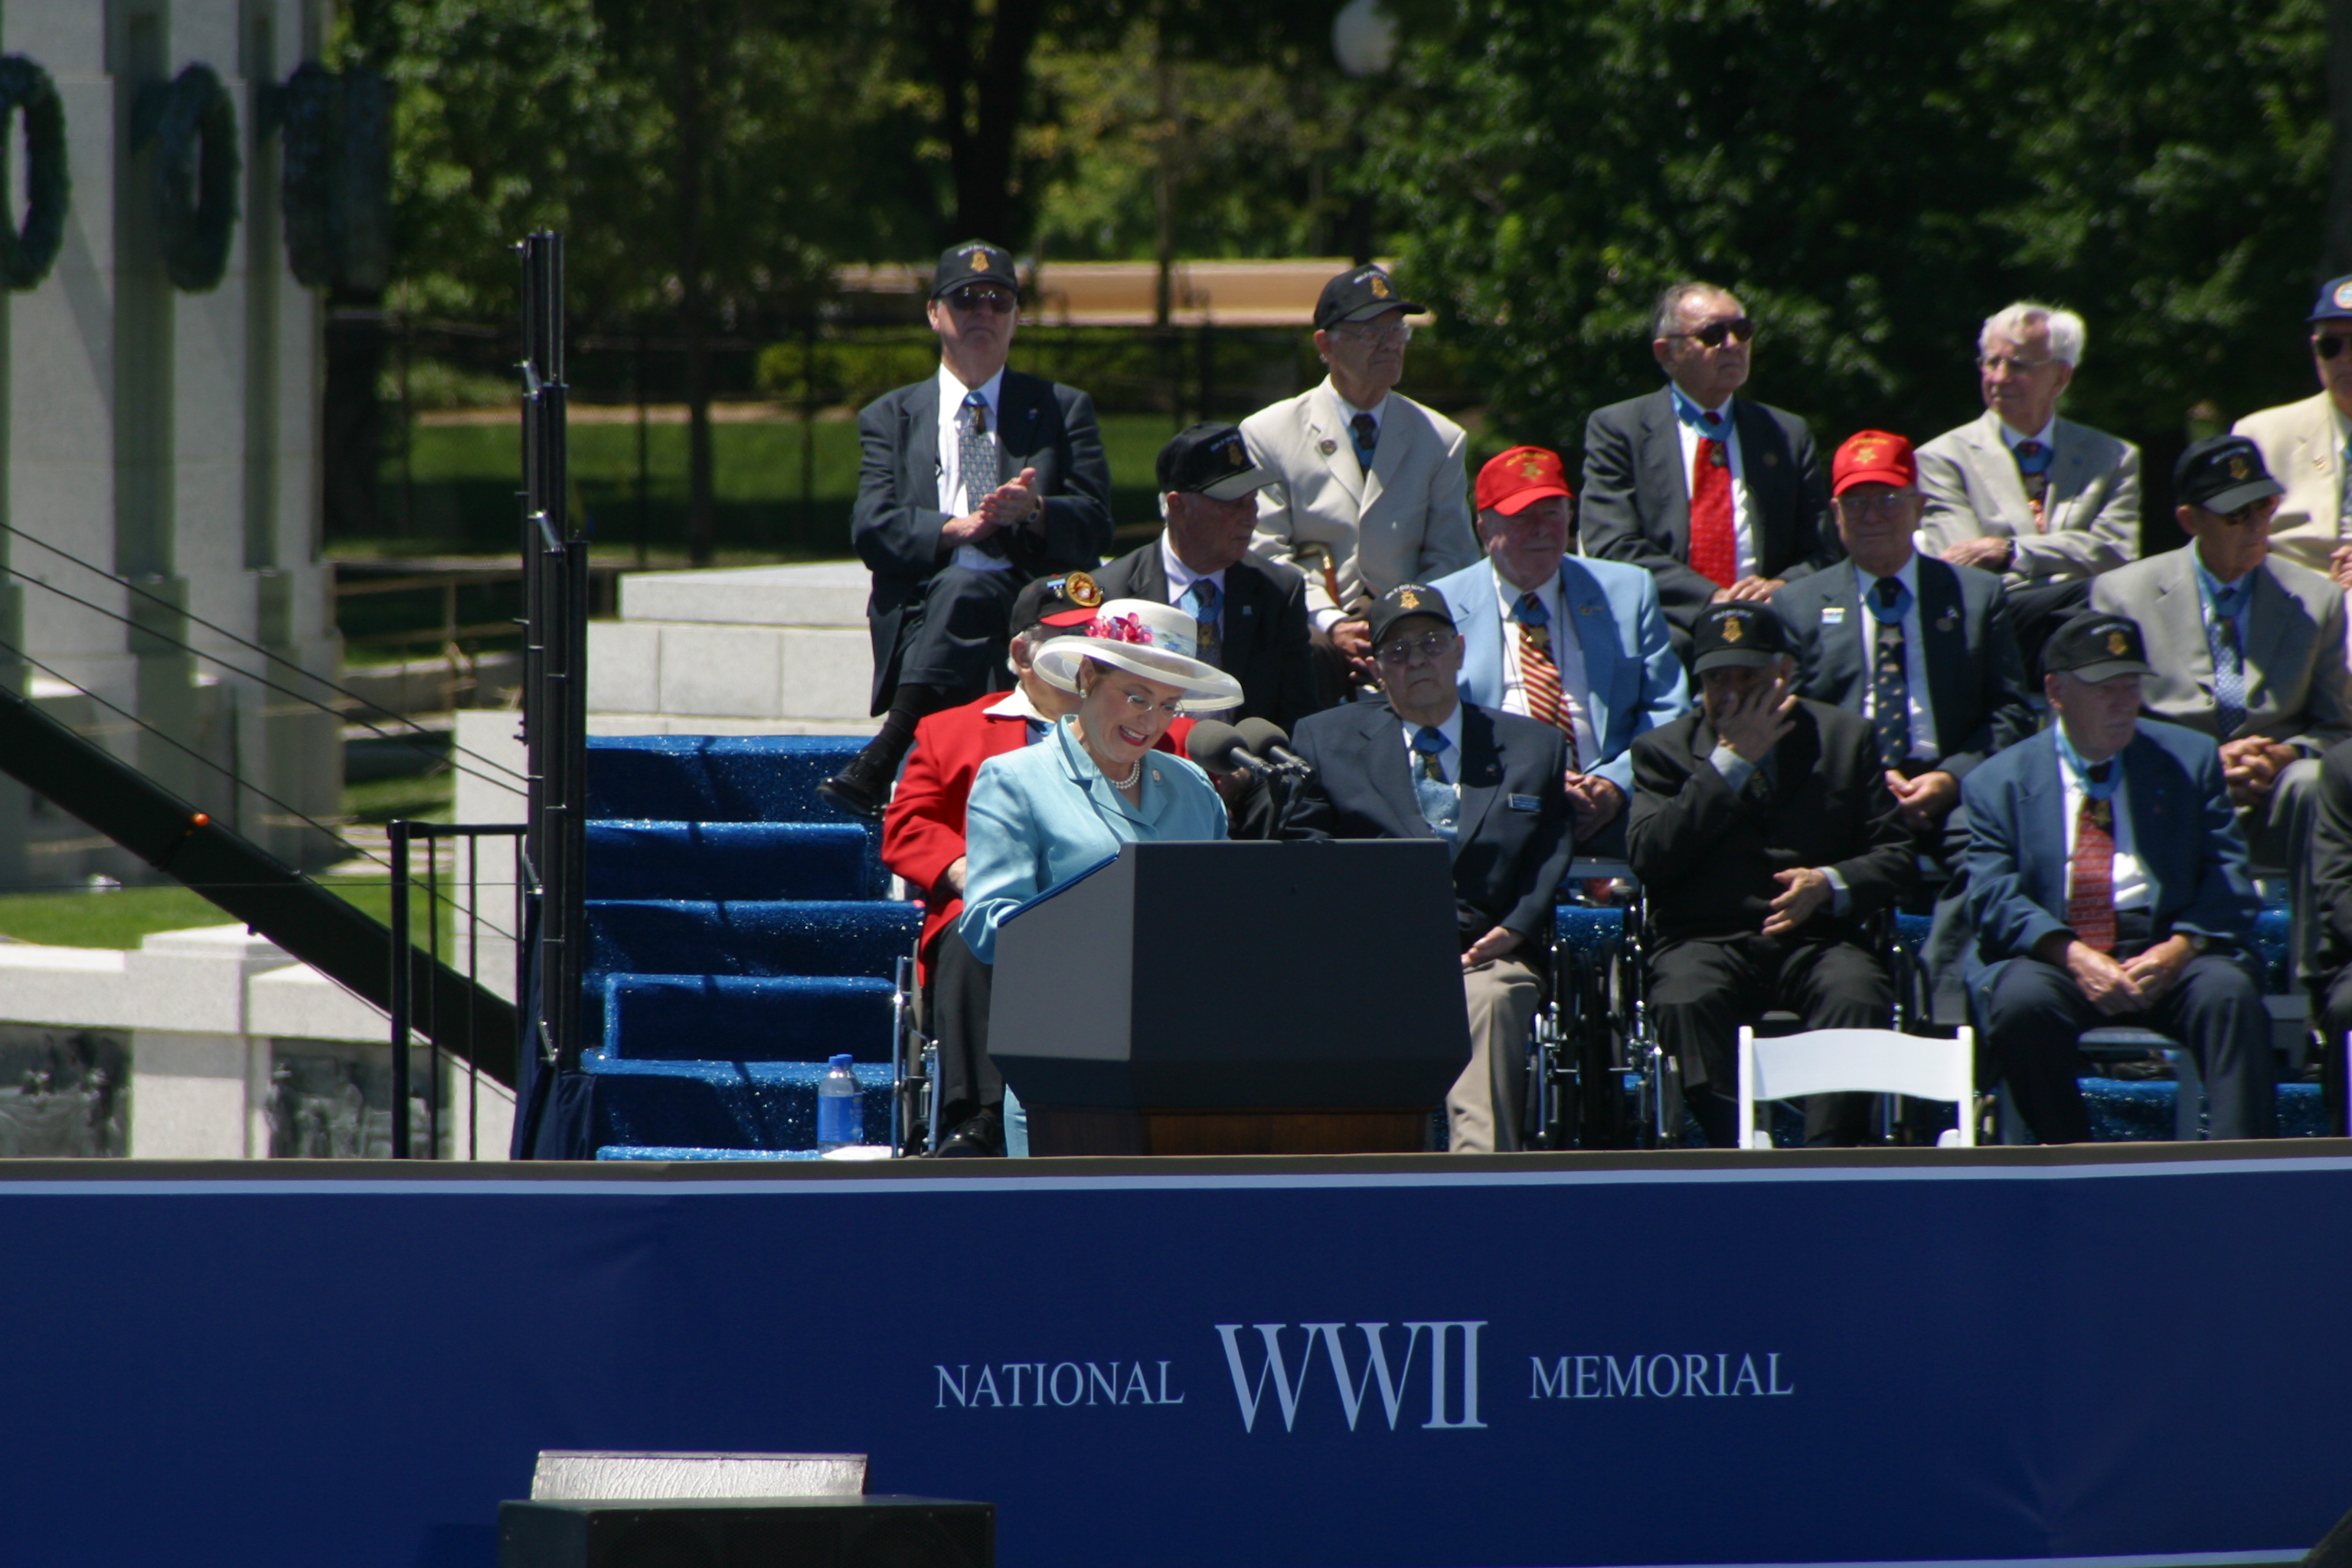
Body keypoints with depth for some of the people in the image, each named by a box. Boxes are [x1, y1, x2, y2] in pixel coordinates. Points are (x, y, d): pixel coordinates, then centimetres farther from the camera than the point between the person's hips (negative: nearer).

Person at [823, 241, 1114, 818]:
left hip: (1028, 606, -1)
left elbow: (1094, 527, 7)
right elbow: (872, 529, 4)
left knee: (962, 590, -34)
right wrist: (956, 528, -14)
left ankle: (881, 764, -44)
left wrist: (1033, 512, -15)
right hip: (922, 615, 1)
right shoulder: (890, 418, 22)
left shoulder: (1063, 410, 21)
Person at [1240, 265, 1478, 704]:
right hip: (1310, 634, -2)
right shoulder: (1267, 434, 9)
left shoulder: (1440, 441, 15)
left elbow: (1451, 561, 11)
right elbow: (1267, 557, 3)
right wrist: (1330, 626, -14)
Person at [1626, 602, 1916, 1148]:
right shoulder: (1665, 750, 12)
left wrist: (1831, 883, -11)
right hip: (1707, 941, -1)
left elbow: (1896, 856, 11)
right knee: (1685, 1000, -35)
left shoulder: (1844, 738, 15)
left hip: (1815, 937, 1)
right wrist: (1730, 762, -6)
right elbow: (1650, 857, -6)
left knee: (1857, 997, -33)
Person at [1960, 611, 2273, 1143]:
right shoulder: (1998, 783, 13)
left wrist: (2182, 946, -13)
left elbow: (2228, 875, 8)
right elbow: (1995, 900, 1)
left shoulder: (2190, 757, 17)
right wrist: (2071, 956, -18)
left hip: (2168, 953, 1)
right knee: (2021, 1000, -34)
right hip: (2050, 956, -1)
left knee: (2229, 992, -31)